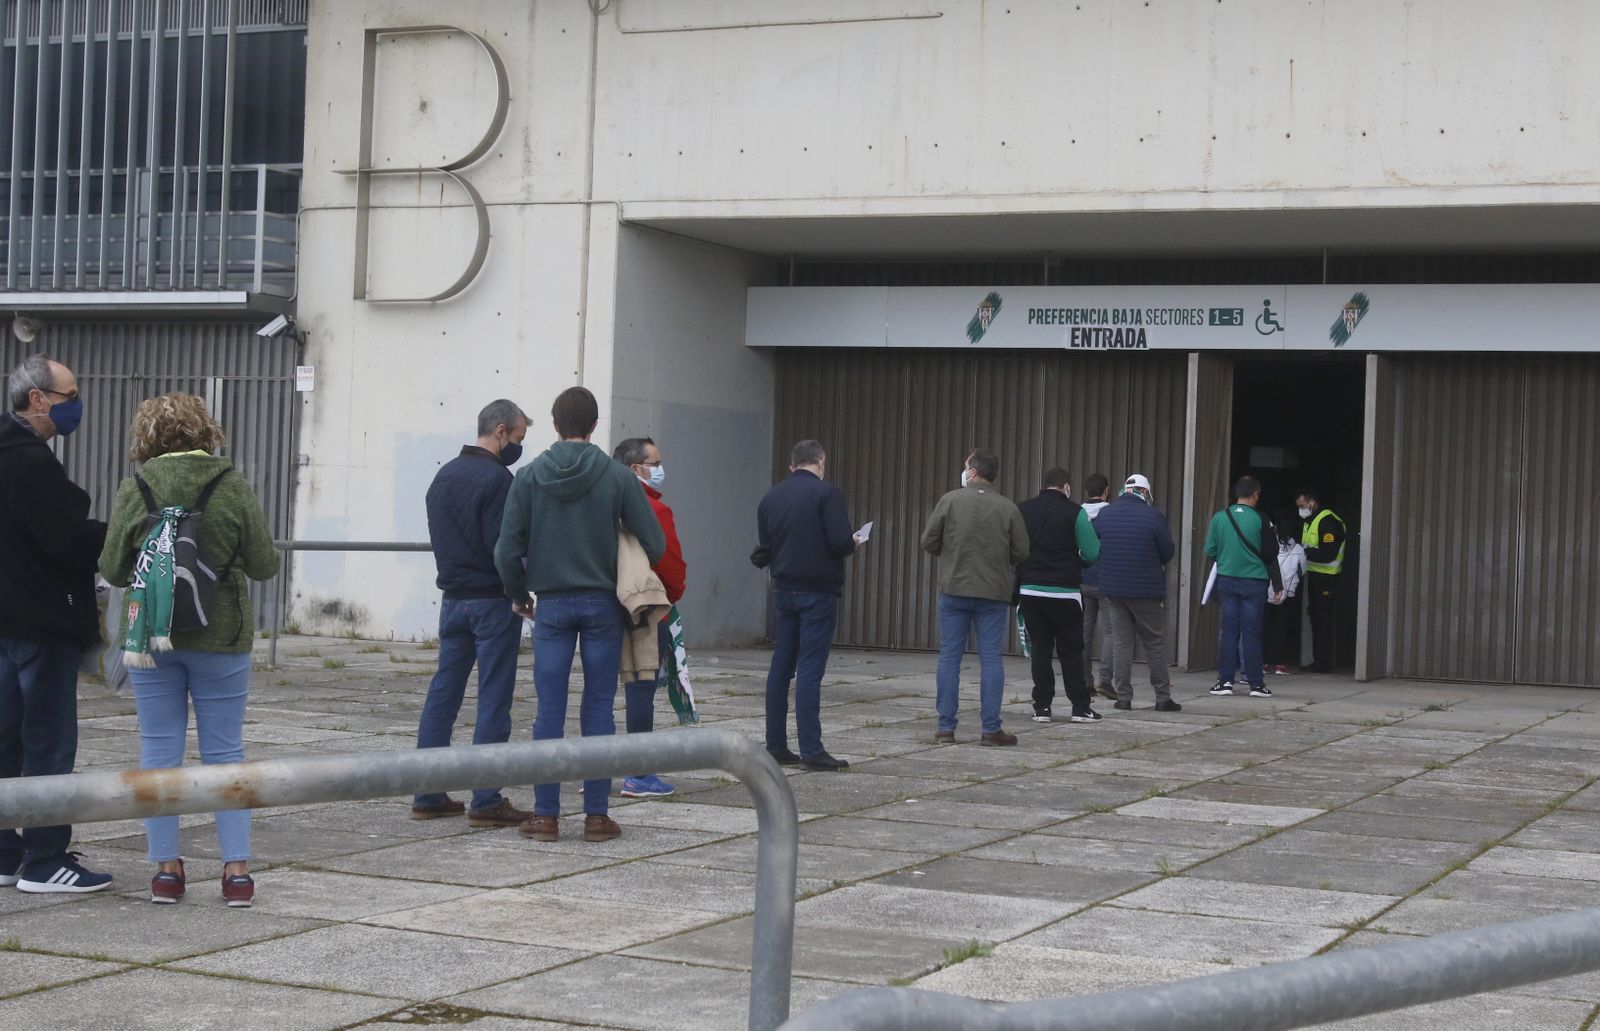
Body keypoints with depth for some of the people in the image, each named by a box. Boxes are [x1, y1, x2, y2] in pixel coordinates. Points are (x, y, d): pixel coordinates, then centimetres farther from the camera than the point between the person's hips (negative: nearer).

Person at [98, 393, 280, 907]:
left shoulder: (134, 489, -5)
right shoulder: (233, 487, -7)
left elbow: (113, 569, -1)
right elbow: (264, 565, -4)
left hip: (151, 634, 1)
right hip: (220, 636, 0)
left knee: (159, 750, 8)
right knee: (225, 752, 6)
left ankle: (165, 869, 9)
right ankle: (236, 869, 3)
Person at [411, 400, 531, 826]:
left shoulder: (444, 475, 13)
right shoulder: (496, 478, -15)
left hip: (452, 597, 8)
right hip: (493, 600, -8)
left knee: (442, 695, 10)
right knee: (493, 701, -4)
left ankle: (427, 795, 12)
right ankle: (486, 801, -3)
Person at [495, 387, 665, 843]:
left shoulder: (529, 476, -2)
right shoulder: (617, 476, -4)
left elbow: (507, 550, -3)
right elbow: (655, 544, -4)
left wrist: (518, 595, 14)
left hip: (552, 605, 0)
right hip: (603, 604, 0)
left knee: (549, 711, 4)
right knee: (598, 710, 5)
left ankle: (546, 815, 5)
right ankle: (597, 814, 6)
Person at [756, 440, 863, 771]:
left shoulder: (771, 497, 8)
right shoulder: (827, 493, -10)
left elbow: (762, 552, 9)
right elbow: (840, 541, -19)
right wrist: (853, 544, 3)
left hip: (783, 591, 6)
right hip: (818, 591, -5)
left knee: (781, 667, 11)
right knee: (810, 669, -6)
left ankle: (776, 746, 14)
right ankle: (811, 750, -7)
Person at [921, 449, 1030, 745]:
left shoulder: (950, 501, -5)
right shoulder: (1008, 508, -2)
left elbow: (928, 542, -3)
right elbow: (1021, 553, 1)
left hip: (954, 590, 0)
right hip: (994, 593, 0)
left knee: (949, 657, 6)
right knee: (991, 659, 4)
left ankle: (946, 727, 6)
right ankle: (991, 728, 2)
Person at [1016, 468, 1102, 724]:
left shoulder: (1022, 510, 3)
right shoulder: (1074, 512, -7)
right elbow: (1092, 553, -8)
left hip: (1030, 590, 3)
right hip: (1065, 591, -3)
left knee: (1040, 649, 9)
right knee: (1071, 650, 7)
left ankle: (1042, 707, 6)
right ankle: (1080, 707, 7)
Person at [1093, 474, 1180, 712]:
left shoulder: (1104, 514, 2)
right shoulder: (1153, 515, -11)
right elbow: (1167, 553, -7)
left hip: (1113, 588, 4)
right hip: (1147, 589, -3)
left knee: (1120, 643, 8)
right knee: (1155, 643, 6)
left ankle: (1123, 697, 5)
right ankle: (1163, 697, 6)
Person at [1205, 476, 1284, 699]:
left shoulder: (1219, 517, -2)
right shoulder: (1261, 520, -9)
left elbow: (1210, 552, 2)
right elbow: (1271, 555, -4)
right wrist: (1277, 586, 4)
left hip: (1226, 580, 2)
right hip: (1254, 583, -2)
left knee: (1229, 630, 7)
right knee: (1251, 632, 2)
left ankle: (1225, 680, 6)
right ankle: (1256, 683, 5)